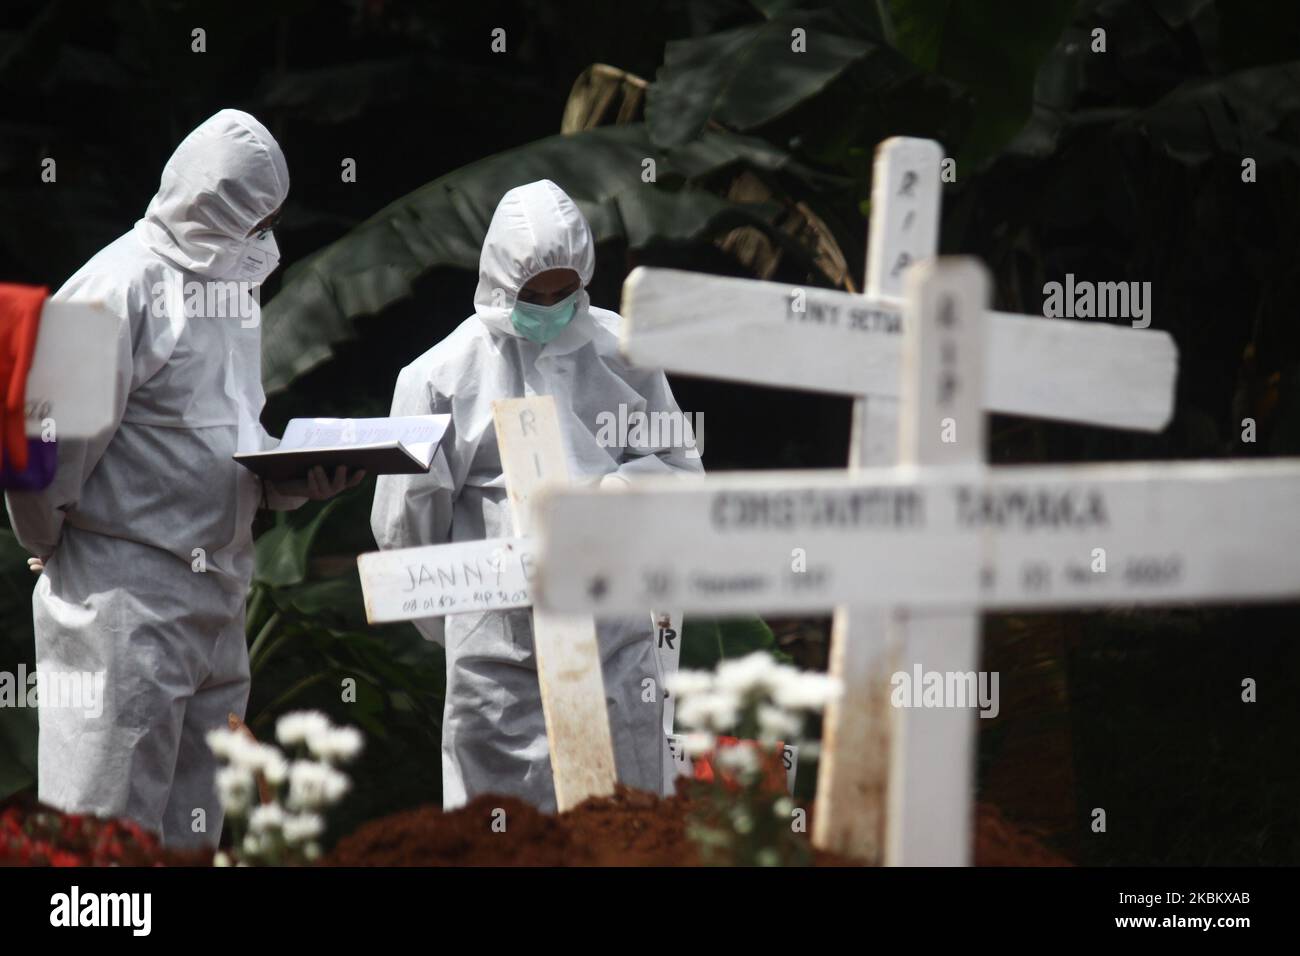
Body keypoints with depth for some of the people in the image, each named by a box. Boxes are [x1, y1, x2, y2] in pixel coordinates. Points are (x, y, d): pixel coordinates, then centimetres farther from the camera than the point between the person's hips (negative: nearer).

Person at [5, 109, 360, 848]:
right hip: (126, 593, -8)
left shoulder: (235, 284, 15)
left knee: (194, 827, 11)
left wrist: (297, 481, 3)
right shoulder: (123, 286, -13)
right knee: (111, 821, -7)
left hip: (217, 601, 9)